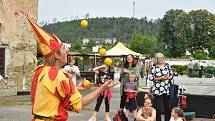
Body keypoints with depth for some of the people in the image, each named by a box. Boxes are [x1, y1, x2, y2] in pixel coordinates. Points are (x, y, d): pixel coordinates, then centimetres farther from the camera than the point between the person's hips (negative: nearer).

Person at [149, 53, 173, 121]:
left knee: (168, 106, 8)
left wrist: (167, 77, -9)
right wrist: (159, 78, -16)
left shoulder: (167, 66, 8)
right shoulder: (154, 67, -2)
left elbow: (171, 75, 12)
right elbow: (150, 78, -7)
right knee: (158, 108, -1)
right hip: (157, 89, -3)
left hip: (166, 89, 3)